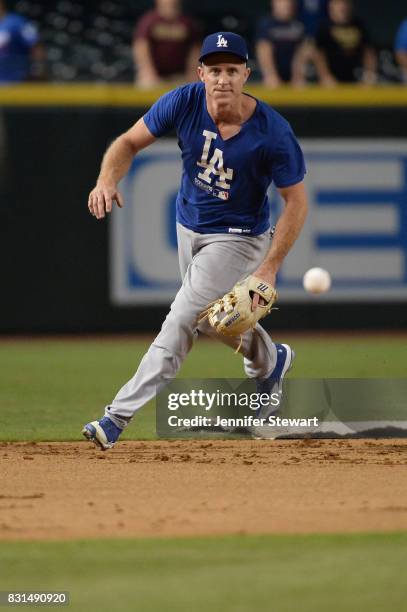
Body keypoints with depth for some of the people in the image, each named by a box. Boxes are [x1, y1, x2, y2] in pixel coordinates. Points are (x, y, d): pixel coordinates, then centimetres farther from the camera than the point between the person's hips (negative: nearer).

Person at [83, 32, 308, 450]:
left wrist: (269, 268, -24)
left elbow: (296, 201, -18)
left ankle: (119, 416, -19)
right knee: (208, 320, 23)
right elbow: (130, 142, -10)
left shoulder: (272, 132, -28)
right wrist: (107, 180, -32)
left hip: (237, 238, -6)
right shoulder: (185, 102, -19)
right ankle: (269, 361, 54)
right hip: (189, 226, 6)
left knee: (182, 319, -17)